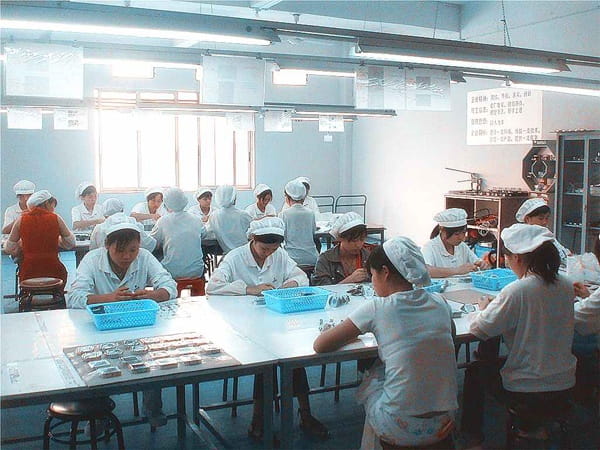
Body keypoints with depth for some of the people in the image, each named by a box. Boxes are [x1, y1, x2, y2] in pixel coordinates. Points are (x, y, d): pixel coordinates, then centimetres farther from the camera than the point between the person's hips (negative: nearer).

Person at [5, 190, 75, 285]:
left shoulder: (21, 219, 1)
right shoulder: (56, 218, -2)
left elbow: (10, 249, 6)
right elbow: (70, 244, 7)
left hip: (28, 274, 1)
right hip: (53, 271, -1)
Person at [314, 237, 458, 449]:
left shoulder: (378, 308, -13)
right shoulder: (440, 303, 0)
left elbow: (320, 346, -7)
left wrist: (351, 334, 11)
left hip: (402, 431, -4)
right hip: (442, 424, 4)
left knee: (369, 381, 24)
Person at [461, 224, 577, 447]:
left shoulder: (517, 291, -25)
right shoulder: (565, 285, -4)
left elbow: (480, 329, -17)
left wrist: (483, 308, 3)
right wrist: (499, 304, 10)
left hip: (528, 390, -6)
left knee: (475, 371, 20)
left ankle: (472, 435, 32)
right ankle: (529, 427, 46)